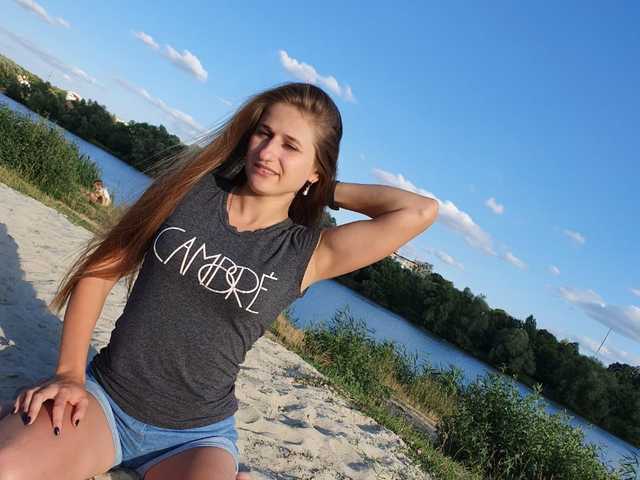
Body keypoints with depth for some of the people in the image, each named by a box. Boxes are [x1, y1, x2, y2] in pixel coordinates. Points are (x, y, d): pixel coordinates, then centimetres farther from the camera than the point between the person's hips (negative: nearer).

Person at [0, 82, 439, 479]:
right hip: (103, 397, 1)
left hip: (196, 437, -1)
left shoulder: (307, 253, -8)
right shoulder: (191, 188, -5)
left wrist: (331, 191, -6)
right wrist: (69, 374, -6)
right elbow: (101, 270, 0)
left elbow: (420, 211, -17)